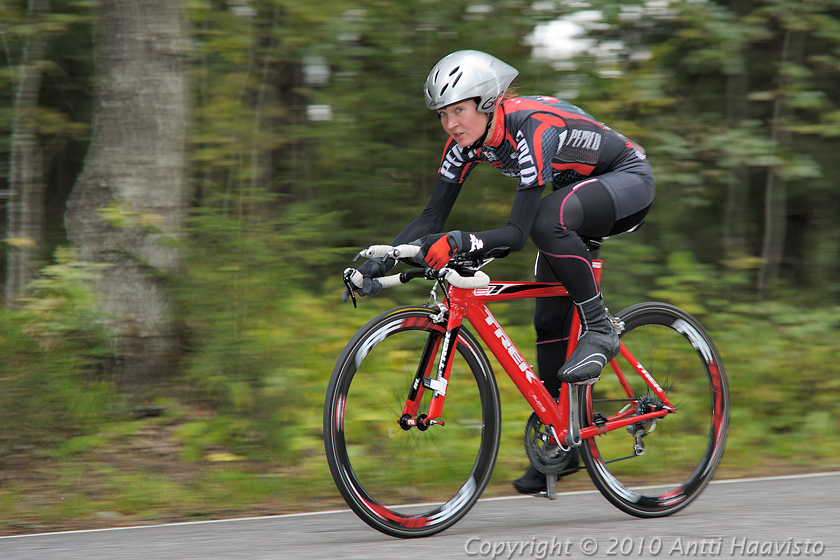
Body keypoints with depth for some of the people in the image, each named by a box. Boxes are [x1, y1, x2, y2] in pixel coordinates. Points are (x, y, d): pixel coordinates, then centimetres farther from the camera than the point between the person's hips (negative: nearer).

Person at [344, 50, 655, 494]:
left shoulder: (530, 128, -35)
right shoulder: (467, 140, -13)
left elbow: (517, 232, -39)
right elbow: (433, 216, -10)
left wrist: (459, 243, -53)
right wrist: (381, 260, -22)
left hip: (629, 180, -8)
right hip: (577, 194, 8)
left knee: (549, 219, -38)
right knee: (549, 319, 0)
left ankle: (599, 331, -22)